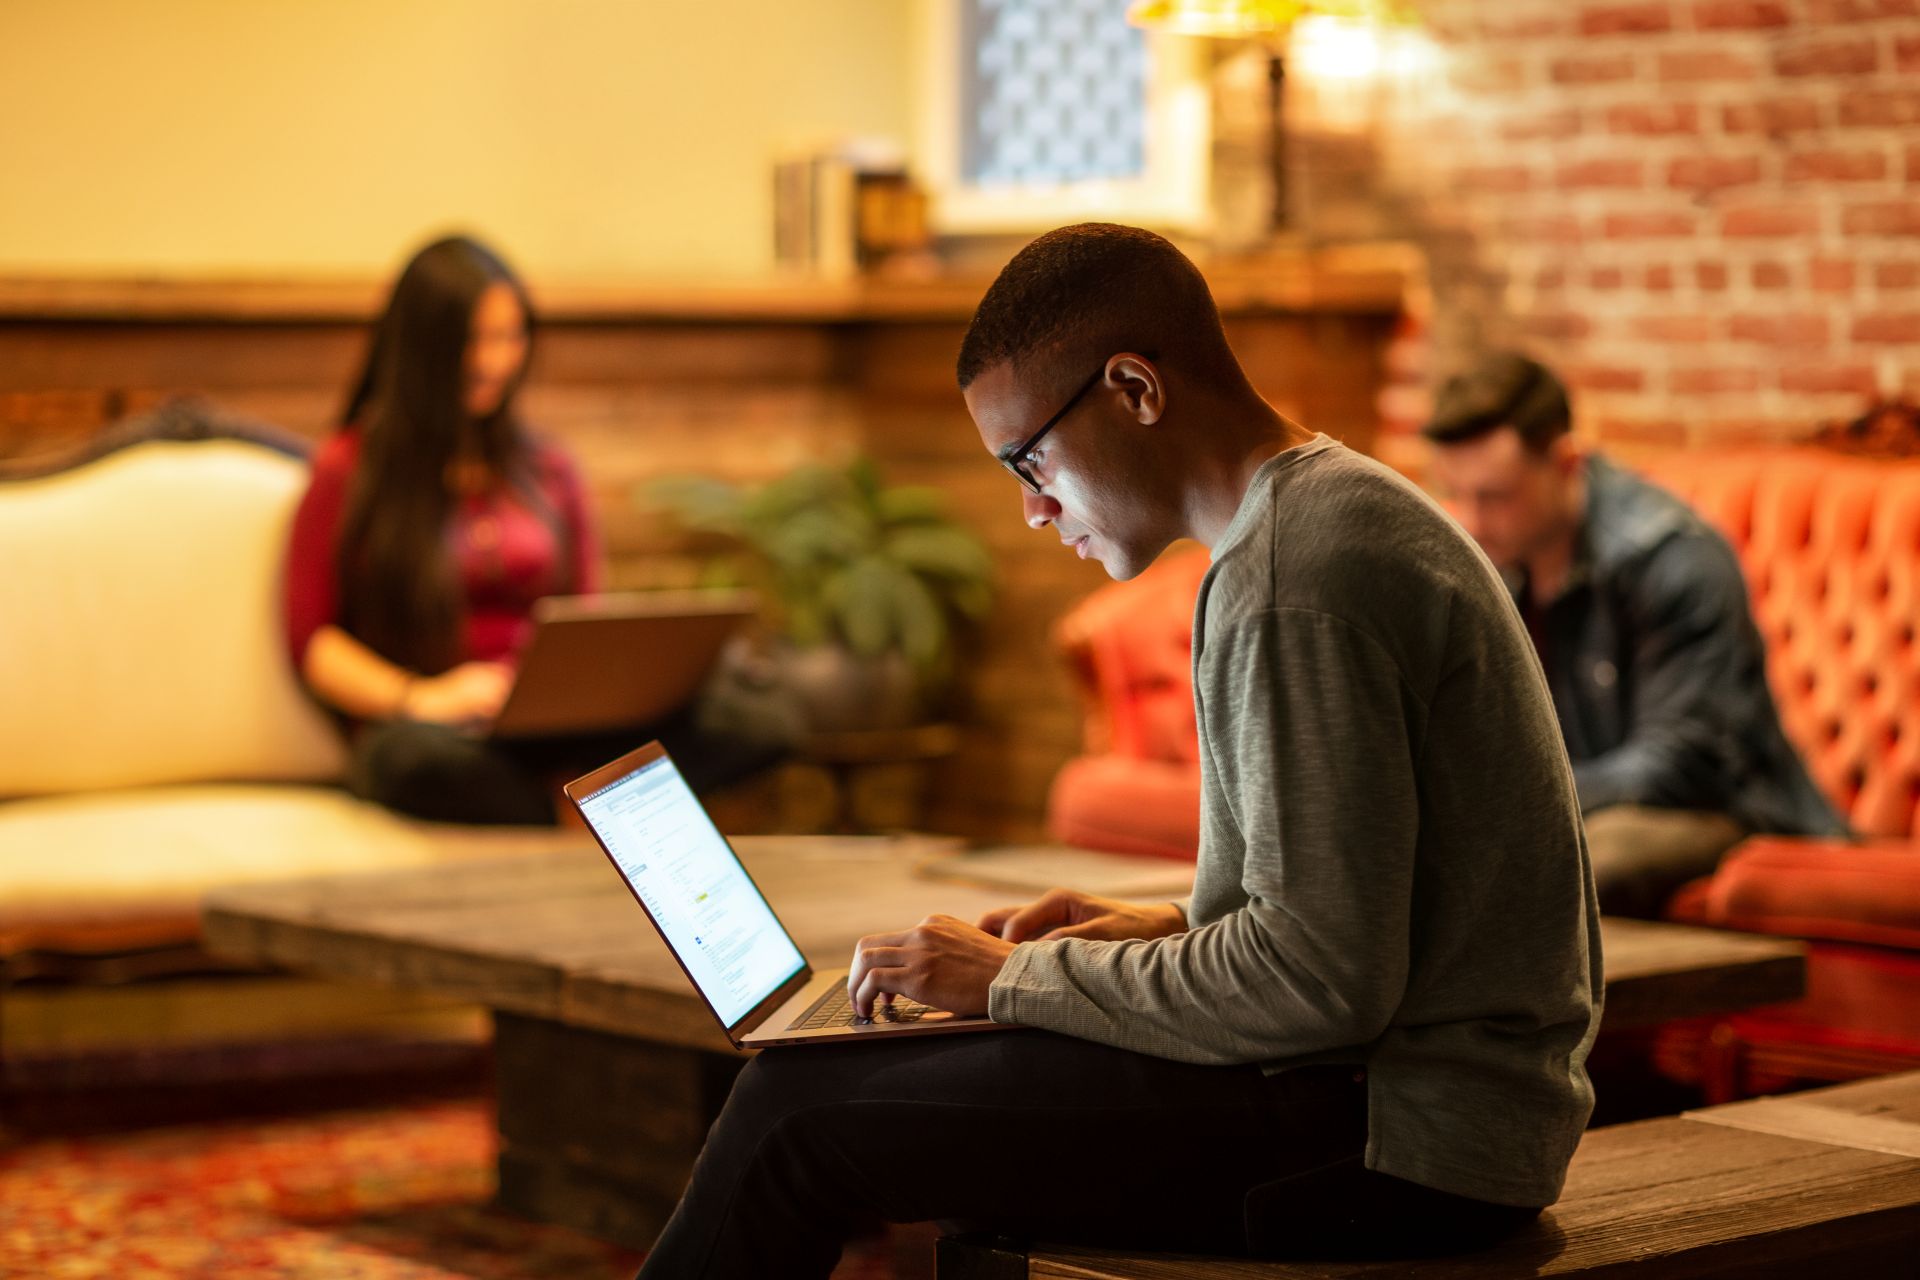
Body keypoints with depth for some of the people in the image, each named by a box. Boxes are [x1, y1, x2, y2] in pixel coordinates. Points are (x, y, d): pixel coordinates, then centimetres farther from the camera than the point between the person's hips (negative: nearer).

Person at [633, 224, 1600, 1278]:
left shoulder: (1300, 580, -19)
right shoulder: (1348, 507, 14)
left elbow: (1321, 982, -23)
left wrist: (1017, 977, -13)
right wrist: (1175, 929, 12)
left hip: (1397, 1142, -10)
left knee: (799, 1109, -8)